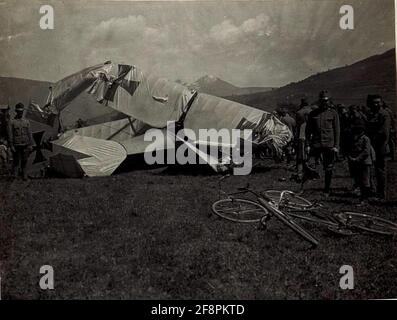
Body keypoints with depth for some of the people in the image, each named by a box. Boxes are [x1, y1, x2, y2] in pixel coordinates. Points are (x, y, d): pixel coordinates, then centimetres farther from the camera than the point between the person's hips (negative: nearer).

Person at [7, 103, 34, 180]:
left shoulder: (27, 121, 5)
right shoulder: (12, 122, -3)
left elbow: (29, 134, 5)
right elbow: (10, 135, -4)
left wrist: (30, 145, 1)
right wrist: (11, 146, -8)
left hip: (25, 145, 2)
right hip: (16, 145, -2)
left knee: (24, 161, 7)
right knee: (16, 161, 5)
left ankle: (24, 174, 19)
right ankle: (15, 173, 20)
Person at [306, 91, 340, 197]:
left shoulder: (333, 113, 3)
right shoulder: (313, 114, 6)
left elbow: (337, 130, 3)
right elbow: (308, 130, 9)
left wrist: (336, 146, -3)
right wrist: (308, 144, 1)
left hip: (329, 145, 0)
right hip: (316, 144, 0)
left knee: (328, 169, 6)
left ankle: (327, 190, 19)